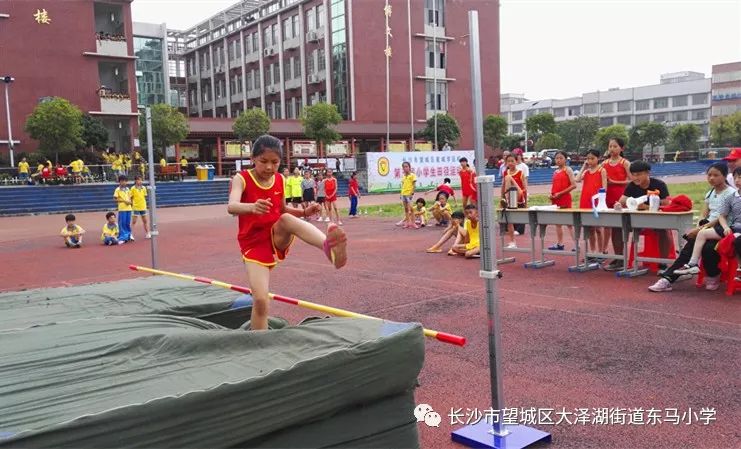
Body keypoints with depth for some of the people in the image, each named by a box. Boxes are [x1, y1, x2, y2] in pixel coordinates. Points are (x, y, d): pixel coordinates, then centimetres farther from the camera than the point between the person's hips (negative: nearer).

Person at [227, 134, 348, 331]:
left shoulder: (280, 180, 4)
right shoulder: (241, 179, -8)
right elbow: (232, 207, -27)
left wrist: (304, 212, -1)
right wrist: (252, 207, -49)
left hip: (278, 238, 2)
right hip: (253, 244, -1)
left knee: (286, 219, -34)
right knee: (261, 300, -15)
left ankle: (328, 247, -63)